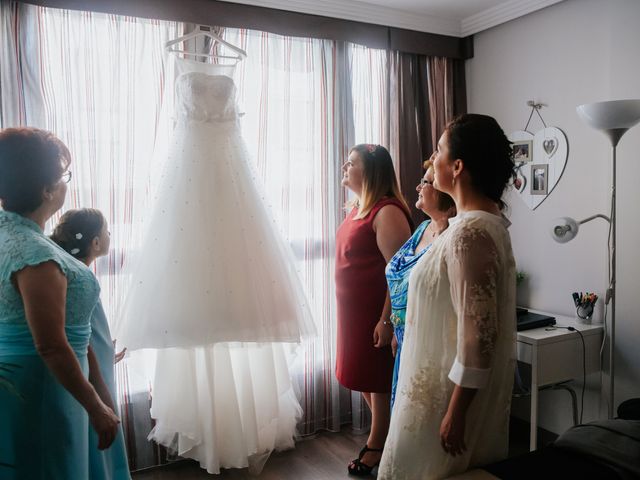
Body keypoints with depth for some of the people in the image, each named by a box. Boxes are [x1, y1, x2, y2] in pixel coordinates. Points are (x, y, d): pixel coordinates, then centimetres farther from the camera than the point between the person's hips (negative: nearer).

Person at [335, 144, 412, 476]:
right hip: (355, 311, 9)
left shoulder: (387, 212, -20)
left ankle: (377, 447, 24)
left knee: (379, 379, 6)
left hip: (376, 313, -9)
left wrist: (386, 320, -24)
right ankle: (384, 433, 38)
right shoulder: (359, 207, 10)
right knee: (365, 376, 19)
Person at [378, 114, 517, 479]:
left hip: (456, 388, -10)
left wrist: (456, 411, -21)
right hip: (470, 382, 10)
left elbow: (478, 332, -27)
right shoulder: (488, 221, 6)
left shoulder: (470, 232, -26)